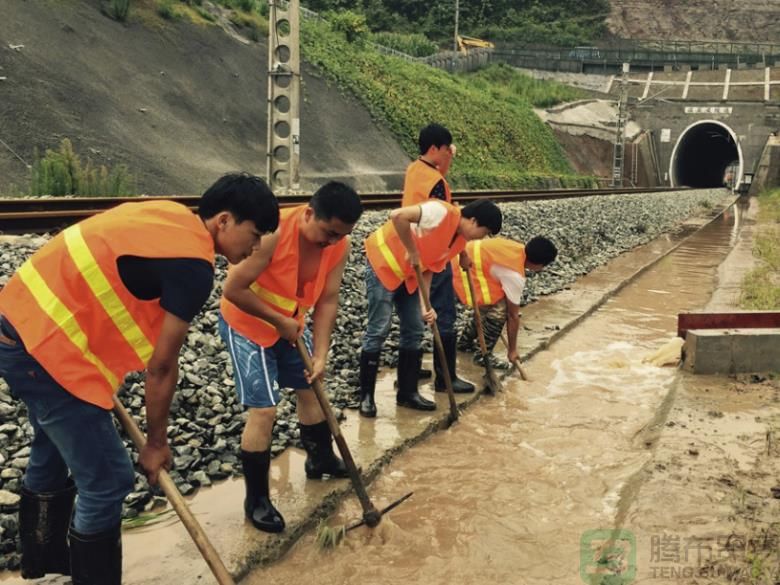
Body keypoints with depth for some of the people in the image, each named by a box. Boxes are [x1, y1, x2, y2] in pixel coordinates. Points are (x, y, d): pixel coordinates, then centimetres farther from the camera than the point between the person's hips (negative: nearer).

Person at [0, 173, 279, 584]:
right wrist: (156, 442, 3)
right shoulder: (194, 266, -18)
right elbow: (161, 366, -11)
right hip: (47, 346, -11)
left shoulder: (170, 215, 7)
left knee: (53, 453, 28)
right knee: (107, 480, -2)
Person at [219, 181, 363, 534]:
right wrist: (279, 321, -23)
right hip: (246, 323, -7)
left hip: (289, 323, 7)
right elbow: (233, 289, -29)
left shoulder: (339, 245, -15)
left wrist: (320, 355, -15)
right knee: (264, 409, -10)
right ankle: (256, 500, 5)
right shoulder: (273, 232, -35)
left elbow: (327, 300, -9)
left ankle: (321, 458, 44)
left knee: (311, 387, 19)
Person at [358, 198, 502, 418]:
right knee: (378, 331, -7)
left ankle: (407, 393, 19)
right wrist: (411, 251, -26)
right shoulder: (441, 212, -25)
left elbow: (430, 268, 3)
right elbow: (398, 216, -37)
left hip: (409, 273, 9)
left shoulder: (460, 241, 2)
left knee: (414, 331, 8)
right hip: (382, 262, -9)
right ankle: (366, 396, 3)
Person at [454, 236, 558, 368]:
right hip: (464, 271, -10)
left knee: (489, 306, 20)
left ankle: (465, 342, 34)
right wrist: (512, 350, 2)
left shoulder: (519, 249, 3)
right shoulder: (515, 276, -20)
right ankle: (483, 356, 4)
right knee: (499, 309, -10)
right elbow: (513, 315, -10)